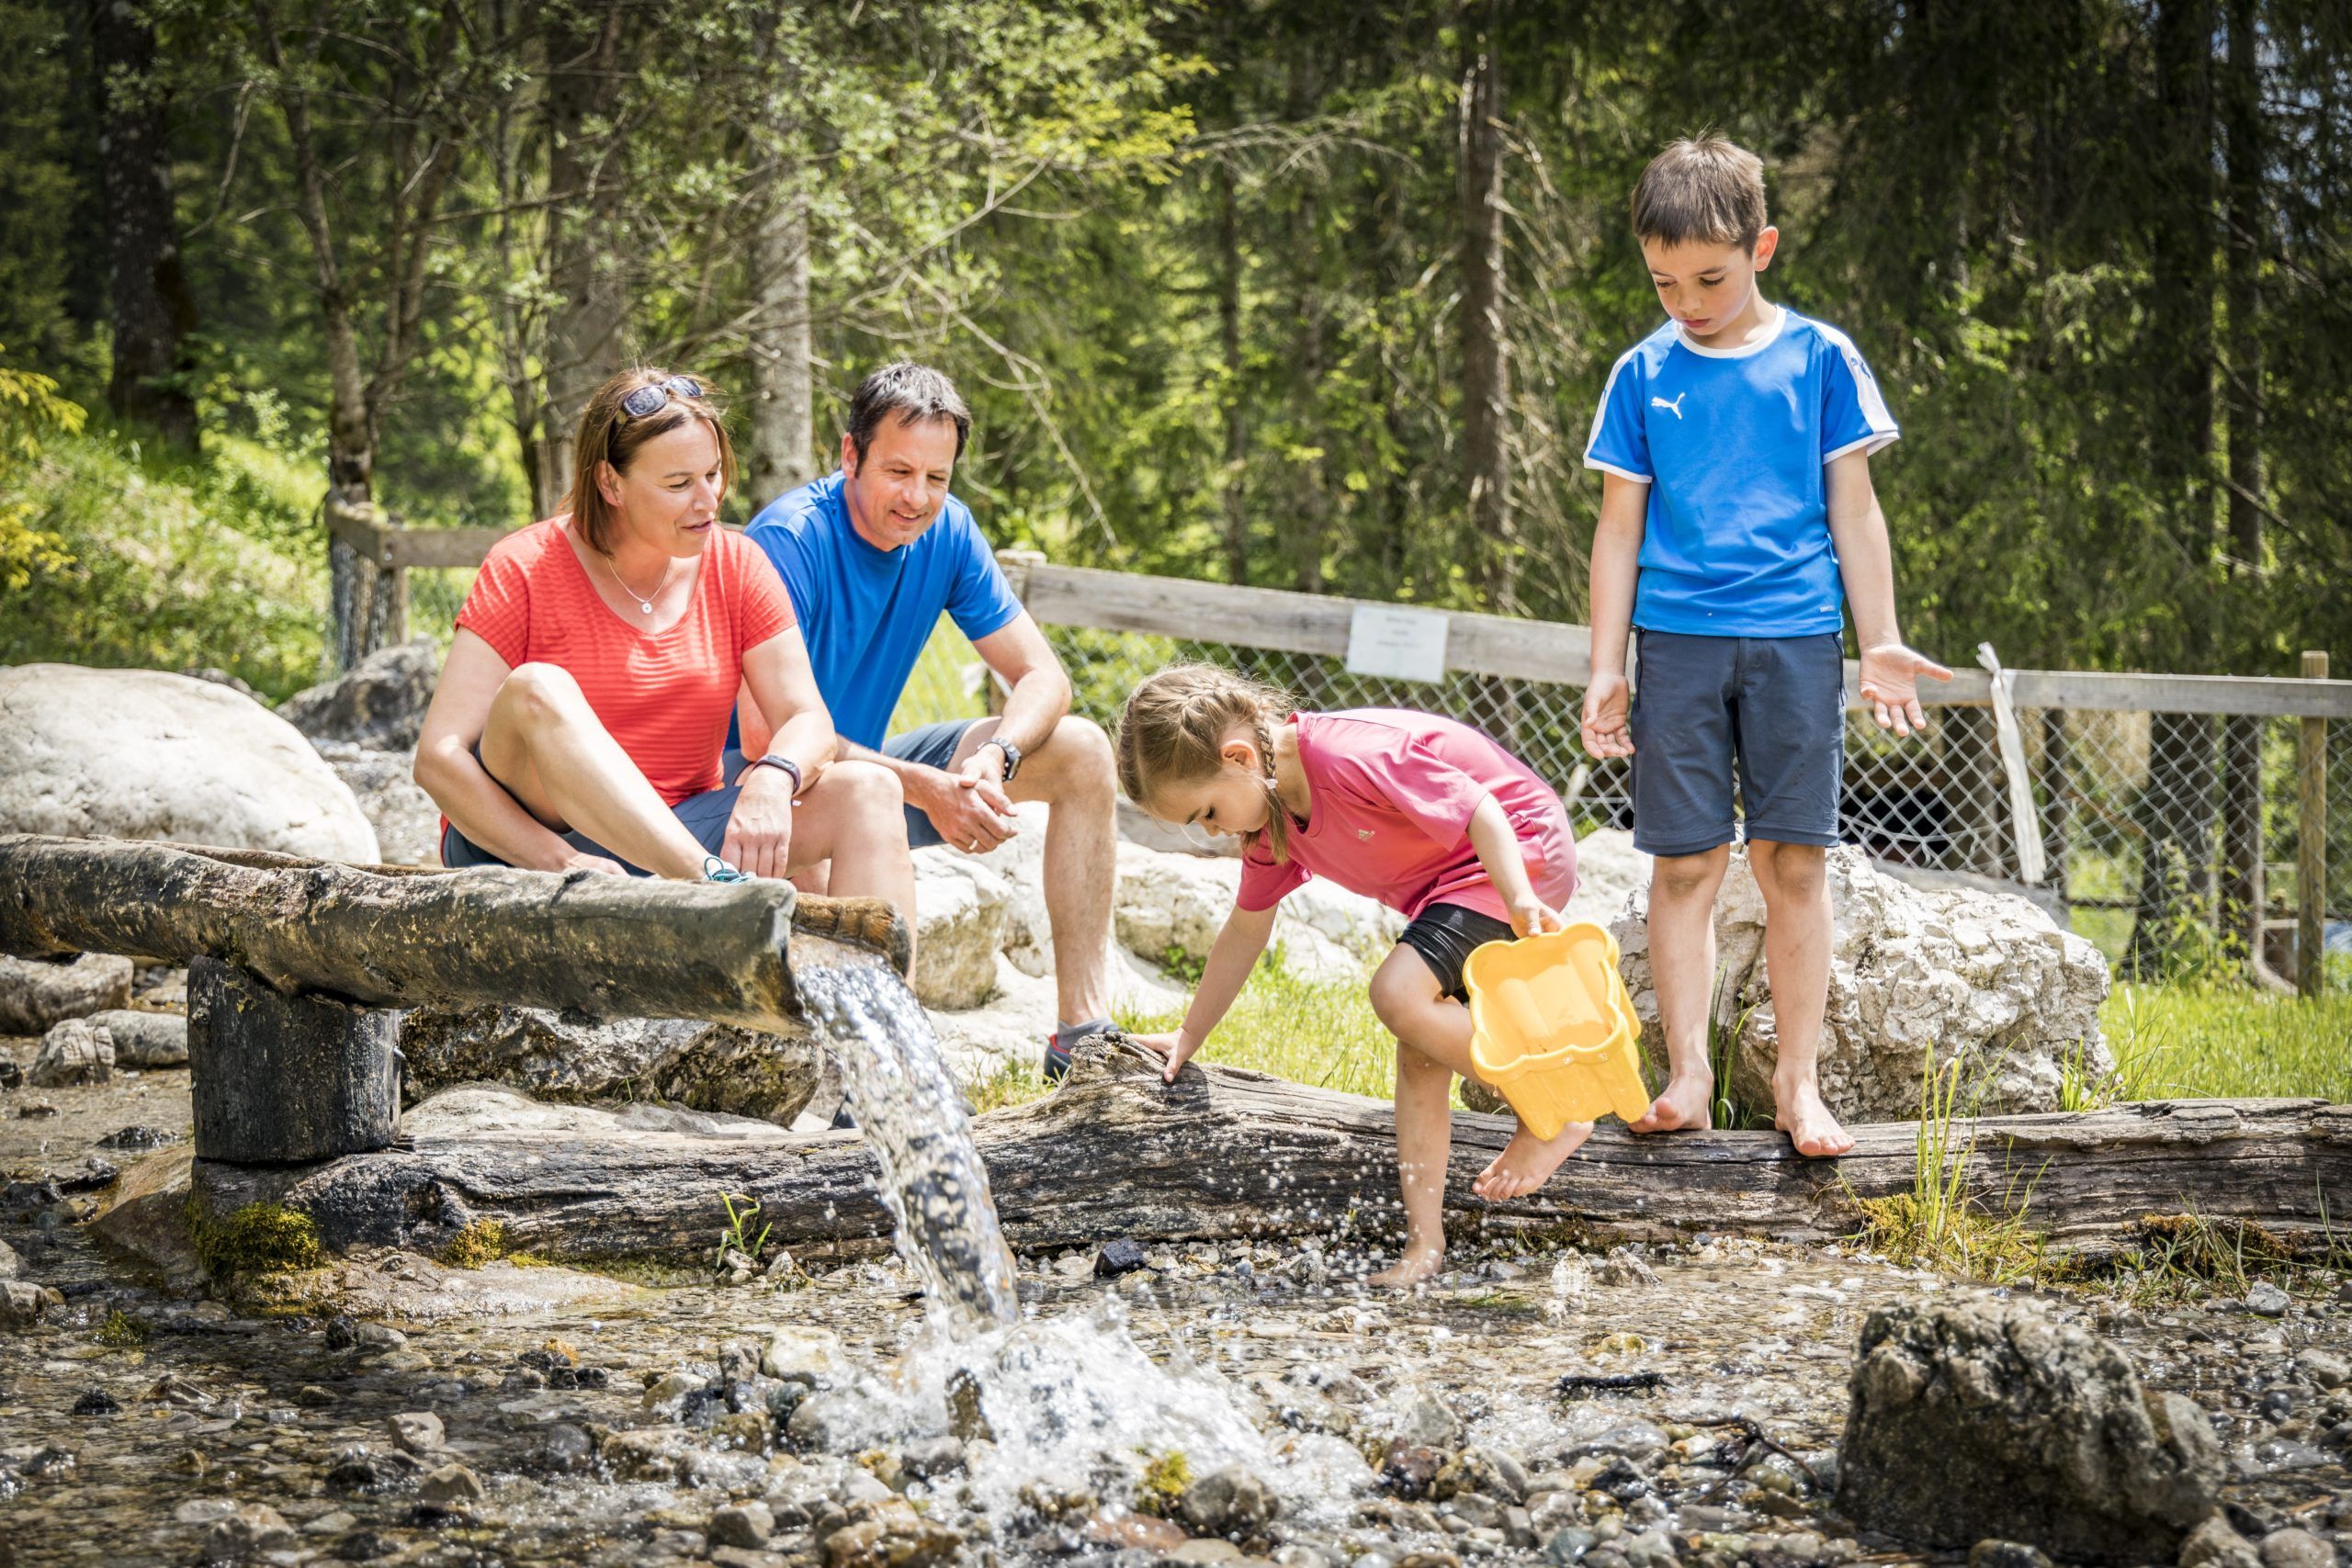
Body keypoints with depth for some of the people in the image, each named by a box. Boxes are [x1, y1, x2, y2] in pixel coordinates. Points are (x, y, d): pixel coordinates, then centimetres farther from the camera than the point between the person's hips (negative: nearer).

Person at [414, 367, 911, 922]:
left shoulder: (736, 568, 5)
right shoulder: (526, 570, -7)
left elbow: (808, 720, -2)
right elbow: (438, 758, -15)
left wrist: (771, 782, -28)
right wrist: (558, 861, -29)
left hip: (679, 835, 4)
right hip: (523, 841, -4)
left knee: (869, 792, -16)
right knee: (537, 690, -33)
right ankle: (714, 883, -53)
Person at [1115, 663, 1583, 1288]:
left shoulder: (1352, 756, -28)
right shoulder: (1270, 817, 2)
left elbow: (1481, 813, -29)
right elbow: (1246, 931, 15)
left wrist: (1521, 903, -42)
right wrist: (1187, 1037, 19)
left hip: (1518, 851, -10)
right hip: (1446, 880, 10)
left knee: (1399, 992, -25)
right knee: (1420, 1051, 2)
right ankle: (1425, 1244, 3)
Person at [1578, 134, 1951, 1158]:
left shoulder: (1819, 360, 3)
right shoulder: (1644, 375, 6)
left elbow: (1853, 510, 7)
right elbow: (1619, 527, 10)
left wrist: (1881, 644, 2)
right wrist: (1606, 669, 5)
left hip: (1795, 637, -1)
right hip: (1678, 639, 1)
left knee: (1793, 859, -1)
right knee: (1684, 861, -1)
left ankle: (1799, 1083, 4)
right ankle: (1686, 1074, 4)